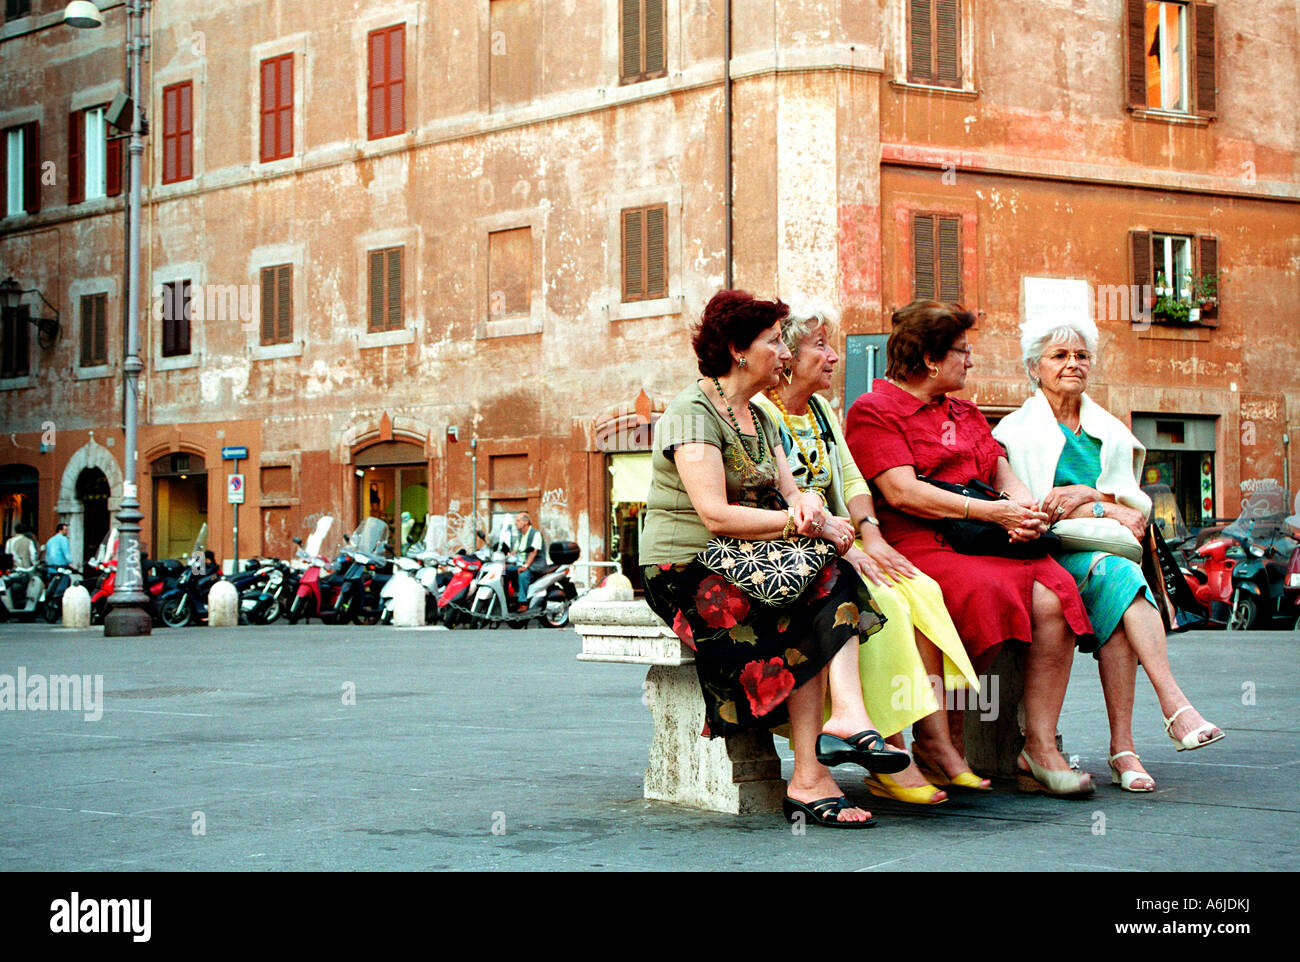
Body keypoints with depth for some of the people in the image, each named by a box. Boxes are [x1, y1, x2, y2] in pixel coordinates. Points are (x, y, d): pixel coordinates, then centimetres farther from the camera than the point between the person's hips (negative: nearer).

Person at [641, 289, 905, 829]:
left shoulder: (759, 418, 19)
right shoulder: (693, 413, -9)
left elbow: (789, 490, 8)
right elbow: (715, 515, -20)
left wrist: (804, 502, -17)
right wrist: (805, 522, -19)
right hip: (687, 573, -8)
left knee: (833, 583, -22)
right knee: (805, 618, -28)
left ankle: (847, 715, -39)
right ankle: (809, 778, -32)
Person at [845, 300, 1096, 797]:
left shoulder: (963, 411, 29)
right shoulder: (873, 411, 2)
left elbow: (1003, 474, 22)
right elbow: (902, 492, -11)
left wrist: (1025, 508, -4)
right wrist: (992, 512, -16)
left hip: (983, 541, 7)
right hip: (916, 545, -7)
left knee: (1053, 595, -23)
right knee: (986, 591, -36)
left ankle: (1040, 748, -22)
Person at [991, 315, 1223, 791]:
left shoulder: (1112, 432, 22)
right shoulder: (1017, 430, 11)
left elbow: (1137, 505, 12)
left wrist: (1086, 494, -10)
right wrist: (1106, 510, -14)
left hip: (1104, 556, 3)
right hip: (1047, 555, -3)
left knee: (1113, 576, -33)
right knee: (1115, 571, -35)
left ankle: (1122, 746, -39)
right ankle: (1174, 704, -47)